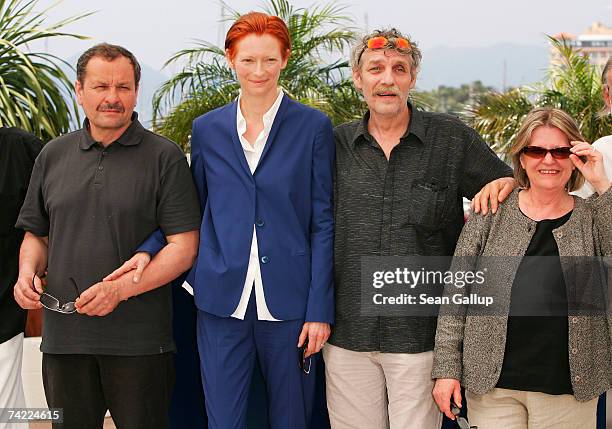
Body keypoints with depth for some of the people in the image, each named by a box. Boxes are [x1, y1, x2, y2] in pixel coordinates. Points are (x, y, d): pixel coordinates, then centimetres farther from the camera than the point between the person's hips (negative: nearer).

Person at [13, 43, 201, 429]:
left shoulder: (164, 157, -2)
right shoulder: (53, 156, 11)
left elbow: (184, 247, -7)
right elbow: (36, 234, 20)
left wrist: (121, 288, -18)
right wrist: (28, 272, -2)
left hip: (139, 339, -3)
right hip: (63, 336, 4)